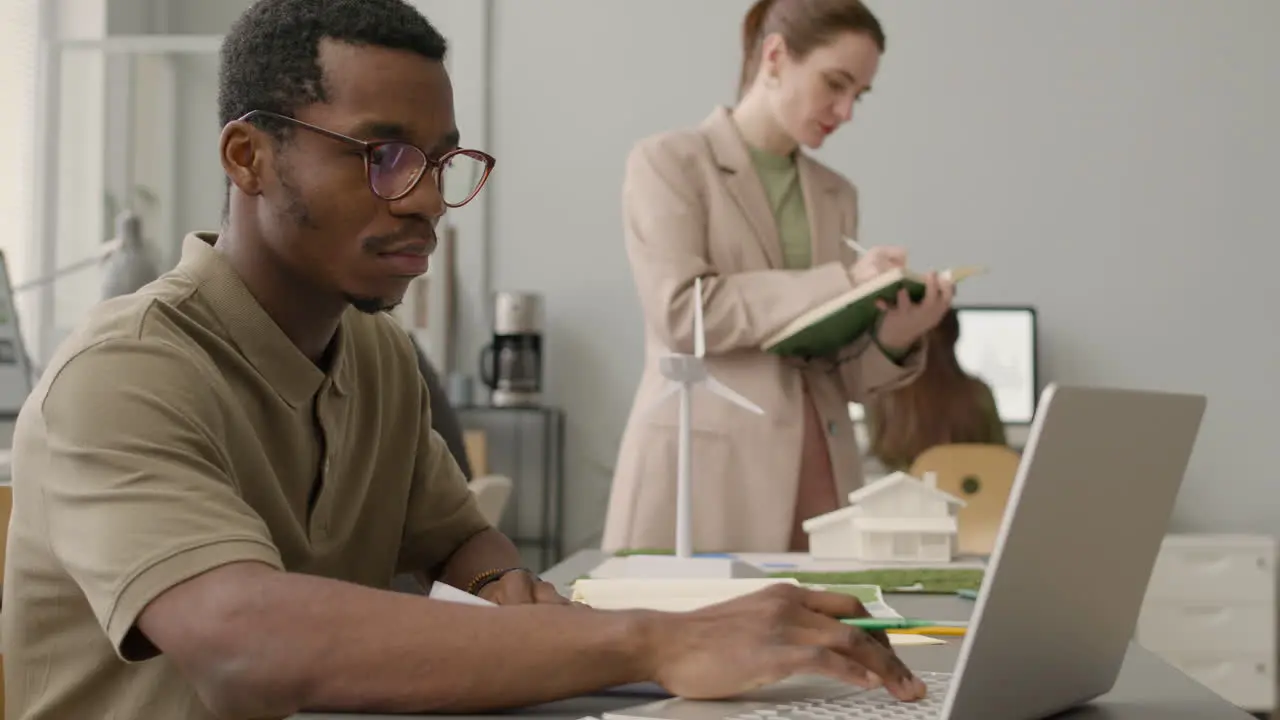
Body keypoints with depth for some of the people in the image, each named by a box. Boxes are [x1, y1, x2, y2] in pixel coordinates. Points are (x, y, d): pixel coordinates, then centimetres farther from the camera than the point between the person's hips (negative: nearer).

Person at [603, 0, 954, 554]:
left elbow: (841, 375, 14)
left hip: (818, 475, 5)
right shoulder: (669, 162, 0)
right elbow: (681, 310, -14)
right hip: (705, 475, -5)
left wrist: (896, 337, -7)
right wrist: (839, 283, -15)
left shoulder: (836, 195, 16)